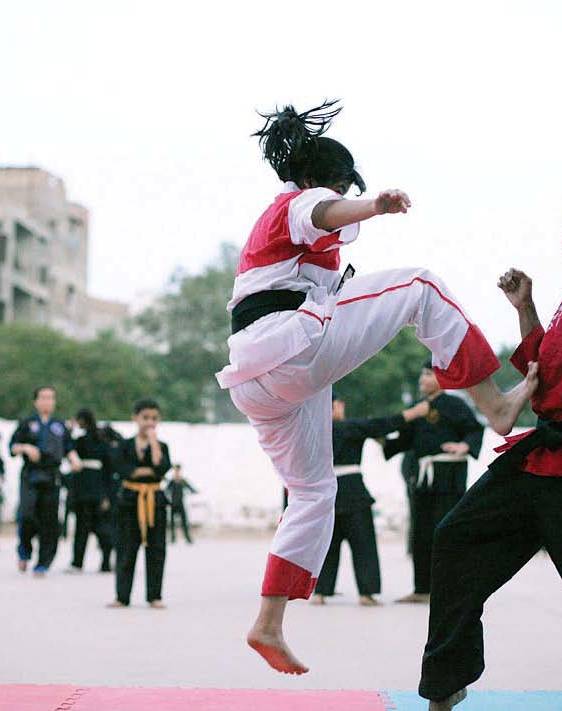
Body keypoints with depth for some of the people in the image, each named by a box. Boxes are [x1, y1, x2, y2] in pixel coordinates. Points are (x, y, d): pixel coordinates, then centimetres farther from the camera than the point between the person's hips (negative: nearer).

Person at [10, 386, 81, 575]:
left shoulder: (60, 426, 15)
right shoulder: (27, 424, 7)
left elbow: (68, 448, 16)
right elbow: (13, 447, 5)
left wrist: (74, 458, -5)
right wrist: (25, 448, -14)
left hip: (52, 479, 3)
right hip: (31, 476, -3)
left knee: (50, 521, -1)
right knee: (27, 515, -17)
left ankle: (43, 564, 7)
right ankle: (24, 549, 11)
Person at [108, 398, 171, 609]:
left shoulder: (161, 446, 5)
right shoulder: (125, 445, 4)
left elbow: (161, 467, -14)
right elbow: (122, 470, -10)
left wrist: (153, 441, -12)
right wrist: (148, 471, -13)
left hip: (154, 500, 1)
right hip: (130, 499, -1)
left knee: (156, 549, 2)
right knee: (126, 549, 2)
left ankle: (154, 596, 10)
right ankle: (122, 596, 7)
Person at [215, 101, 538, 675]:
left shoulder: (267, 224, 33)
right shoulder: (301, 201, 4)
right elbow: (325, 213, -23)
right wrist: (374, 206, -43)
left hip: (252, 379, 9)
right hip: (293, 341, -9)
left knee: (313, 492, 16)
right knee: (421, 289, -2)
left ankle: (269, 627, 12)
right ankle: (494, 404, -8)